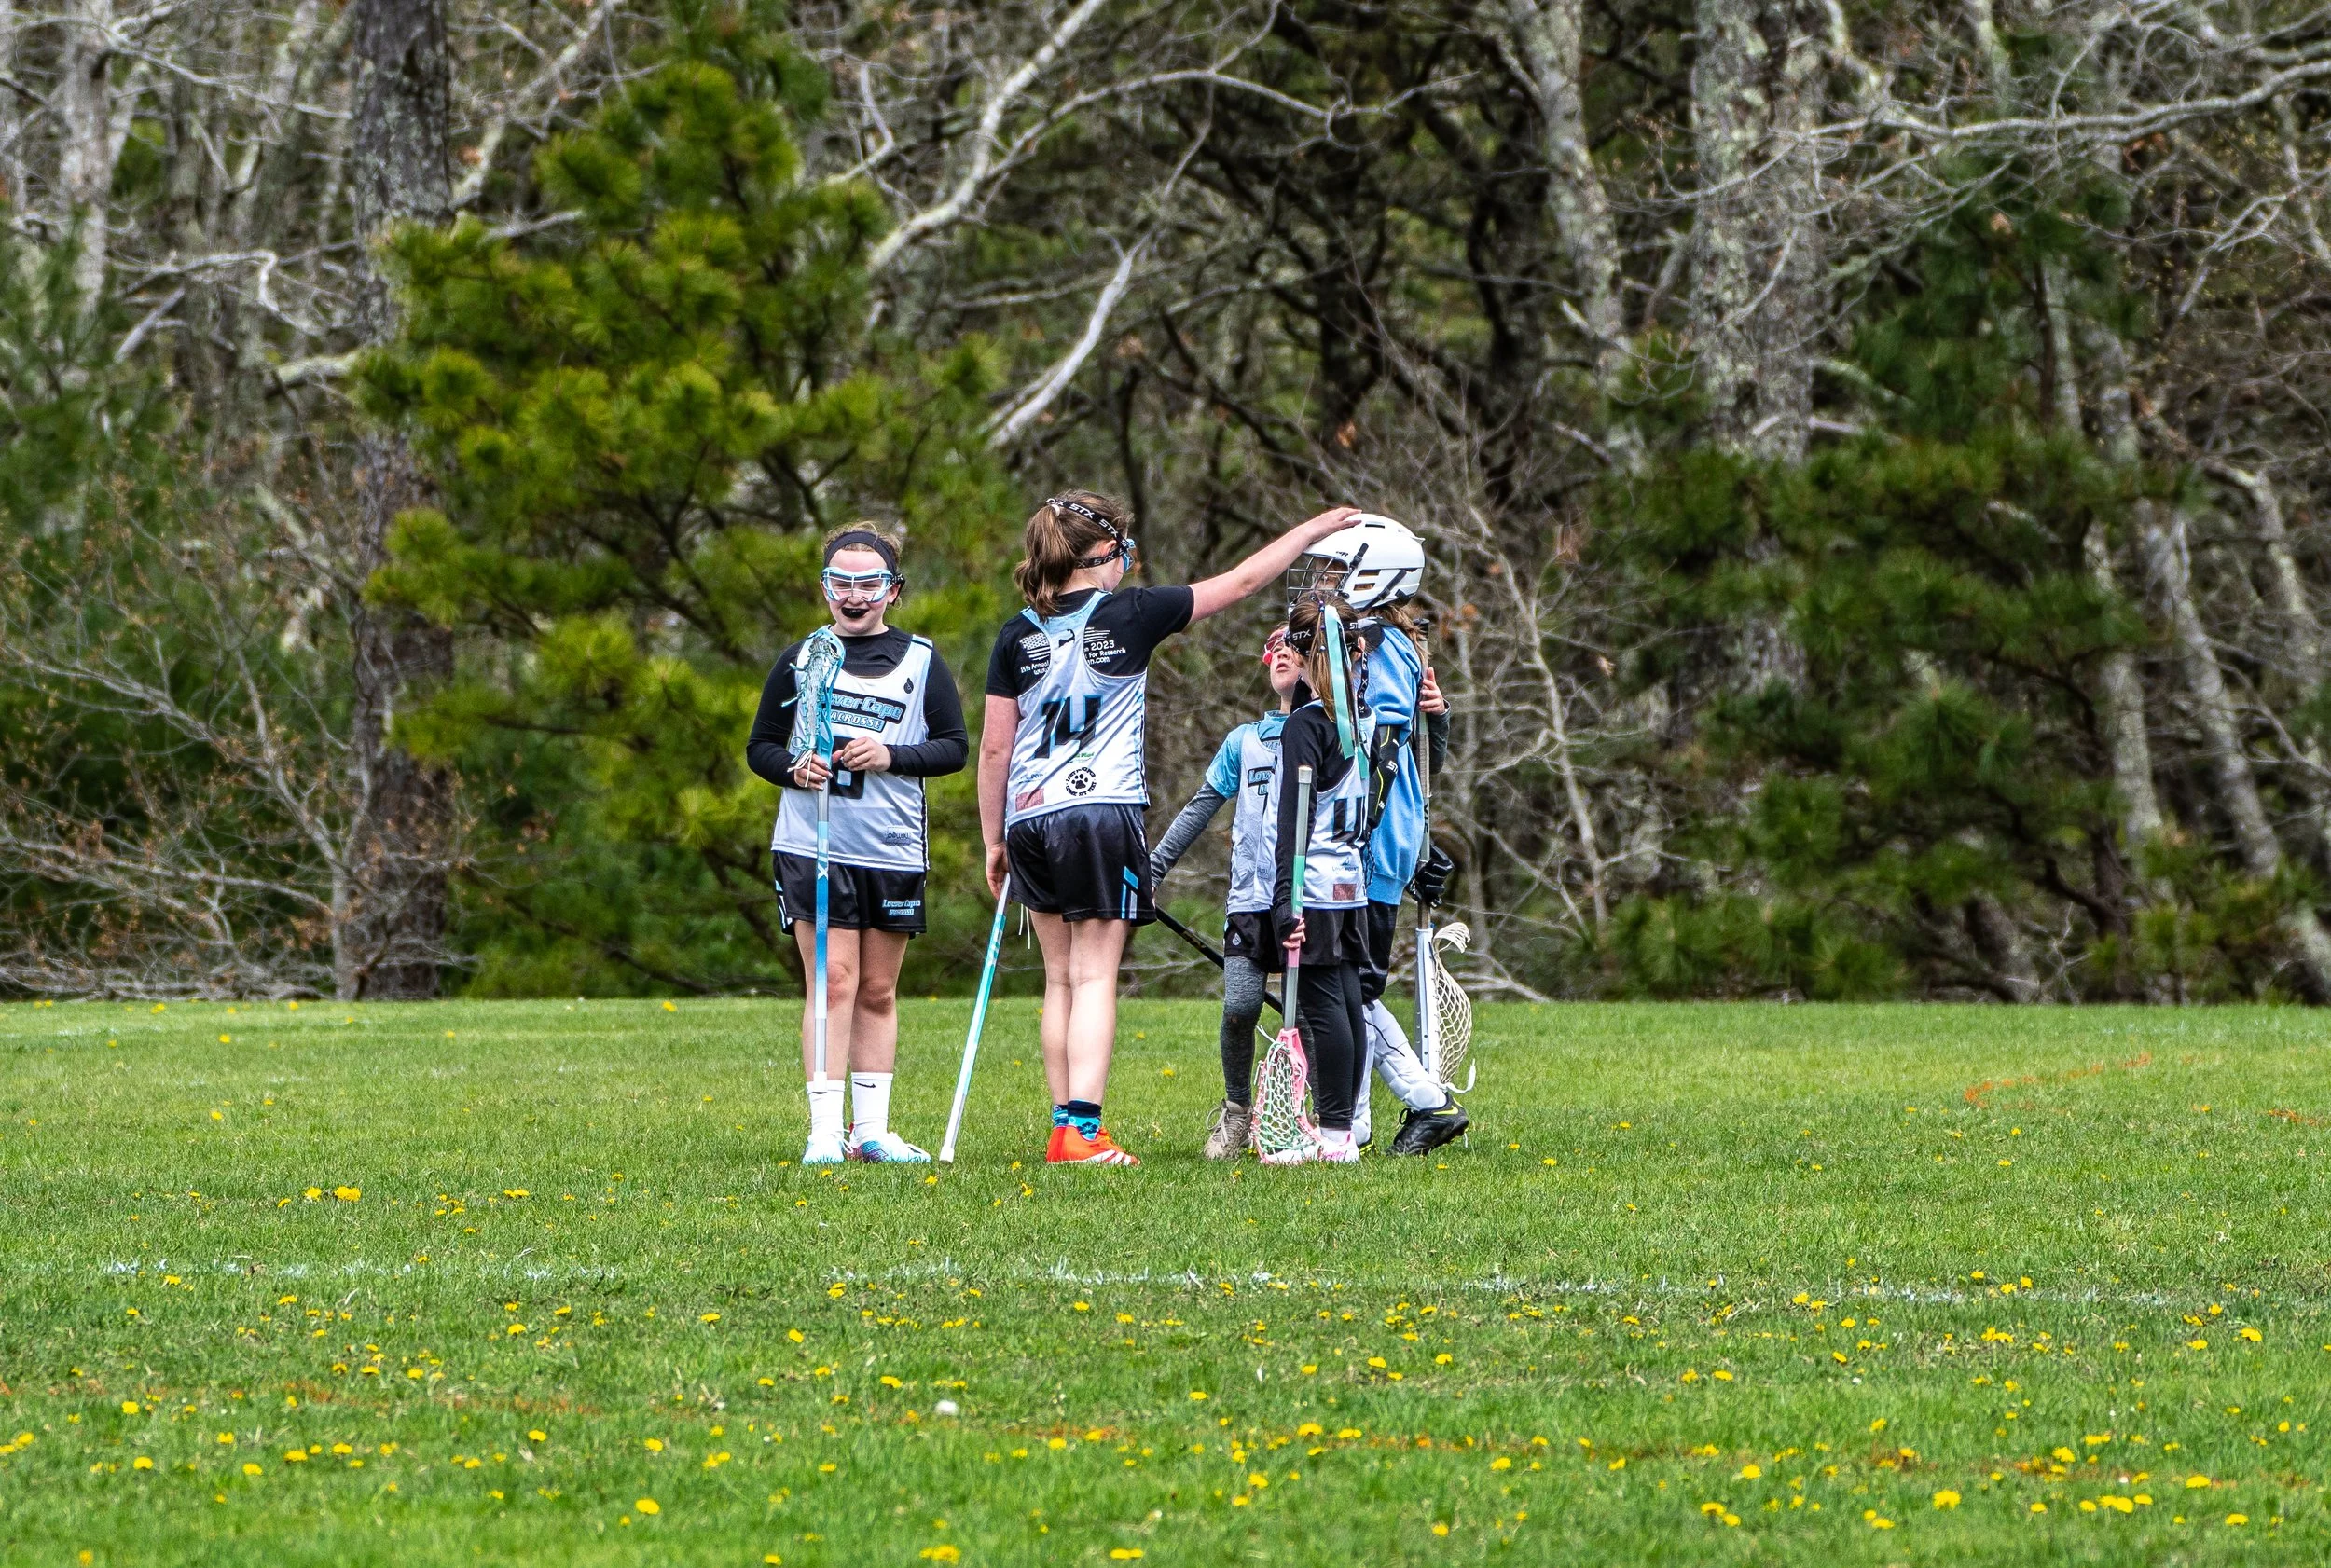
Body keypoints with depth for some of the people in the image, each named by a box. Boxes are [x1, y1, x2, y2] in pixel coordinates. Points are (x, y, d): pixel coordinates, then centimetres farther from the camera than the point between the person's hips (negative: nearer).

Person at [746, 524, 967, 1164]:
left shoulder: (921, 661, 7)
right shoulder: (801, 660, 7)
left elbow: (955, 747, 5)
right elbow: (760, 746, 12)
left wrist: (892, 756, -12)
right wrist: (795, 769, -10)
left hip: (894, 850, 1)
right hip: (812, 845, -1)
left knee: (878, 991, 8)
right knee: (833, 979, -10)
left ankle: (872, 1128, 14)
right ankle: (825, 1129, -11)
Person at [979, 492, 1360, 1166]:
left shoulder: (1018, 636, 5)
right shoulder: (1128, 615, -4)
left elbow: (994, 748, 6)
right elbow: (1239, 582, 5)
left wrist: (995, 841, 15)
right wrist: (1313, 530, 17)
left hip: (1029, 818, 4)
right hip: (1103, 810, -4)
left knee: (1060, 978, 14)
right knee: (1094, 978, -5)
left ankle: (1066, 1125, 14)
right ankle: (1081, 1130, -16)